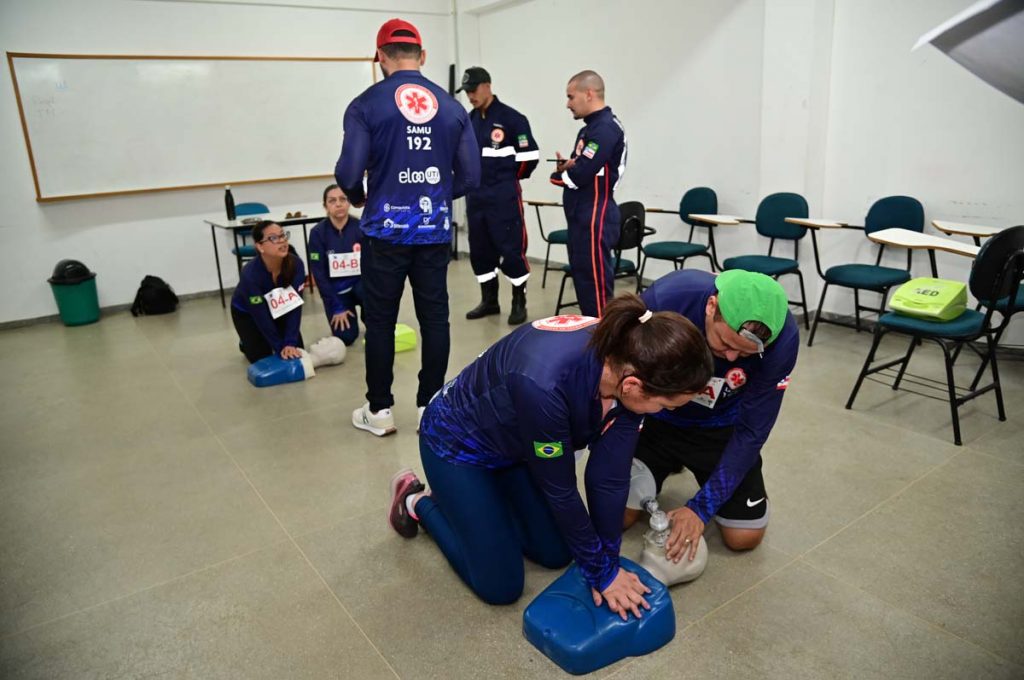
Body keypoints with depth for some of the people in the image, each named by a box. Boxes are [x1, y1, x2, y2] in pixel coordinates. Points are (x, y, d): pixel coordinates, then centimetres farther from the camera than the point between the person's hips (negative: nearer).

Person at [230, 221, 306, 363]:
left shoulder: (296, 263, -29)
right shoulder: (250, 274, -38)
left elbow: (295, 306, -27)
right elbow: (261, 317, -30)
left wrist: (290, 342, -32)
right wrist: (280, 347, -27)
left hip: (278, 309, 4)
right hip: (247, 312, -3)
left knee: (295, 349, -4)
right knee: (262, 358, -9)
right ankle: (245, 343, 23)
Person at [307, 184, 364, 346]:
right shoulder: (318, 232, -14)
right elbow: (319, 273, -11)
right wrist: (336, 307, -13)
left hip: (358, 282, 0)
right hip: (335, 290, 0)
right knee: (345, 338, -11)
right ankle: (345, 312, 25)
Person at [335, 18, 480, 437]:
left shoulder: (366, 105, -5)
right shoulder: (452, 106, 4)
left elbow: (349, 174, -10)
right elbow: (470, 176, 4)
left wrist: (359, 199, 12)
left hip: (386, 231, -2)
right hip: (435, 231, 3)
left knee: (380, 321, 9)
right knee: (434, 319, 9)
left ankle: (379, 410, 19)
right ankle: (431, 407, 18)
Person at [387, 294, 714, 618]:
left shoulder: (630, 362, -24)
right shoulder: (544, 383, -44)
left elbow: (609, 477, -14)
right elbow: (559, 489, -28)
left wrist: (608, 563, -8)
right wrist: (601, 572, -13)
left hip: (516, 445, 6)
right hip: (458, 443, -6)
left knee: (557, 554, 13)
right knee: (500, 587, 0)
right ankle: (418, 502, 19)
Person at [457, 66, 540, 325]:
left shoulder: (511, 118, -10)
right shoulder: (469, 121, 9)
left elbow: (530, 156, -9)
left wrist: (508, 178, 3)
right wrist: (475, 178, 12)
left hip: (504, 197, -7)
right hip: (475, 196, 7)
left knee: (511, 248, -4)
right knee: (480, 250, 11)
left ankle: (519, 302, 9)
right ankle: (489, 300, 25)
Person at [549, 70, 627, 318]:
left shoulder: (606, 128, -15)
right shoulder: (592, 127, 16)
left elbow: (580, 175, -23)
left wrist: (558, 174, -2)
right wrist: (565, 167, -5)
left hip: (594, 220, -10)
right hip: (583, 218, 10)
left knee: (595, 284, -7)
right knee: (584, 280, 16)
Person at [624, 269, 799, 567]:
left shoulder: (782, 338, -29)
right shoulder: (666, 298, -34)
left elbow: (752, 430, -20)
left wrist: (701, 507, -22)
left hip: (721, 426, 1)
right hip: (656, 416, 0)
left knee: (745, 536, -2)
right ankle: (667, 465, 23)